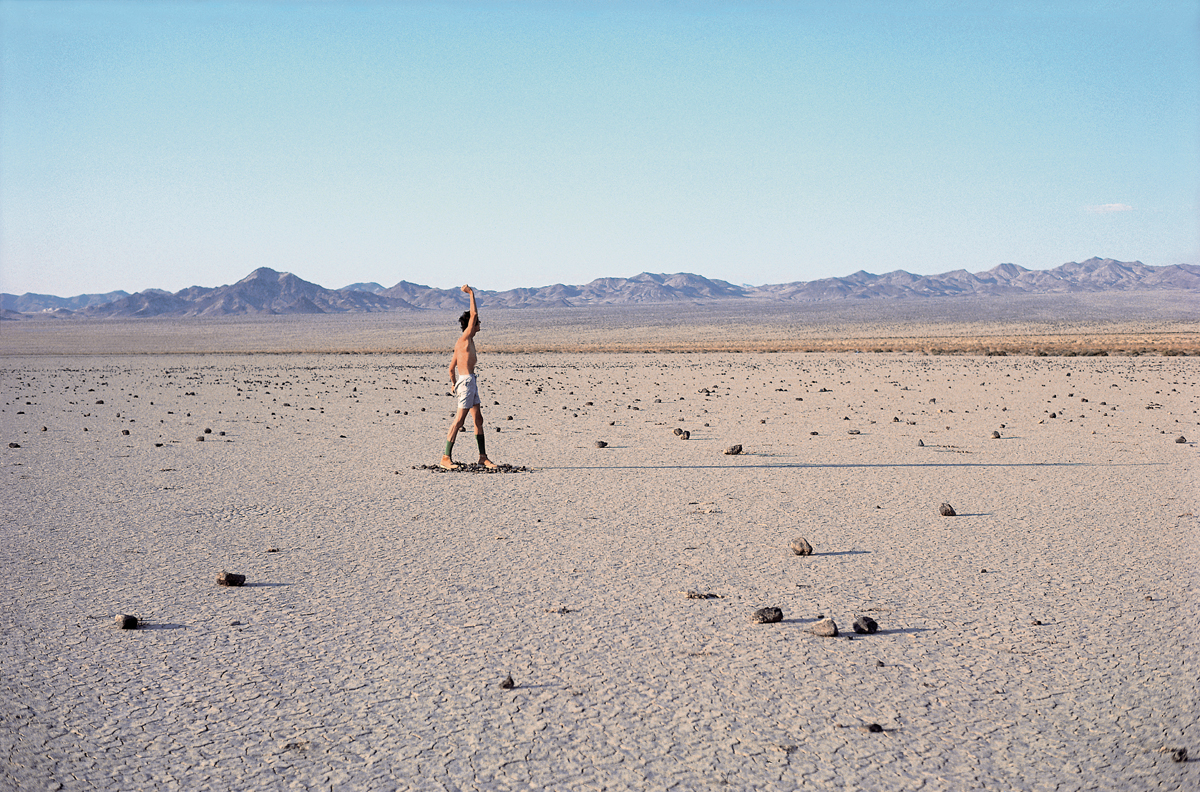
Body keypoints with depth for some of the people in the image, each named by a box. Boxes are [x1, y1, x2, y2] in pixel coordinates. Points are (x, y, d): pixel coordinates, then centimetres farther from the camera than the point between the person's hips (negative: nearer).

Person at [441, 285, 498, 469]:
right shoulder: (465, 338, -9)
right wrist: (471, 293, -7)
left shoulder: (461, 343, 16)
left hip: (470, 381, 10)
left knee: (478, 419, 11)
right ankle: (446, 457, -8)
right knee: (459, 420, -9)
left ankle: (483, 457, 15)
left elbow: (451, 368, 19)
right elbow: (473, 314, -16)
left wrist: (454, 385, 28)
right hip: (467, 380, -10)